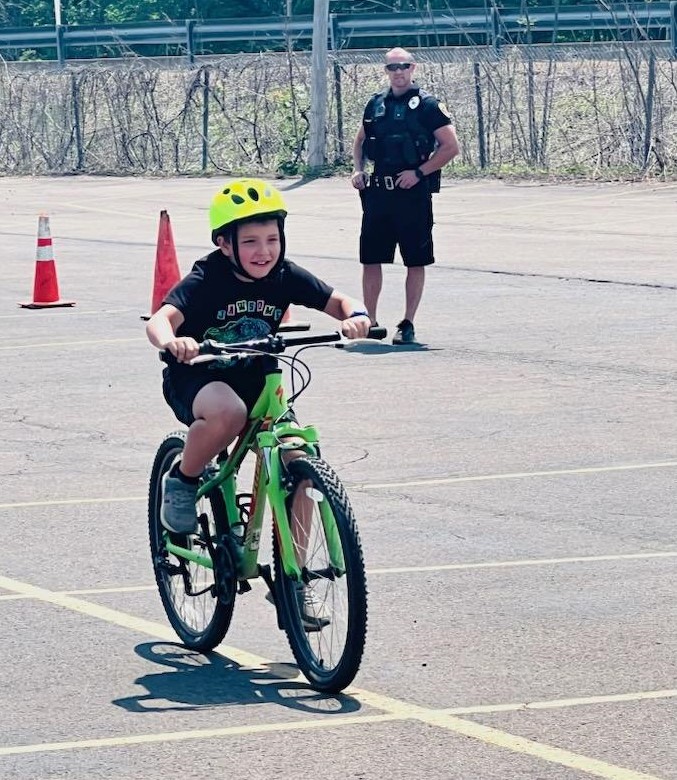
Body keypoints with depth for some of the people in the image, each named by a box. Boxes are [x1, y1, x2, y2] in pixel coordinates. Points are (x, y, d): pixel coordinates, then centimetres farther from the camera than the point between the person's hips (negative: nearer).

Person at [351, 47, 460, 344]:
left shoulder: (427, 105, -4)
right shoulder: (376, 104, 11)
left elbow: (451, 146, -8)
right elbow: (360, 141, 23)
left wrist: (418, 172, -14)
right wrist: (358, 169, 6)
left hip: (413, 193, -5)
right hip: (378, 193, 5)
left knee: (416, 262, 2)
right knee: (370, 259, 5)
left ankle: (407, 325, 9)